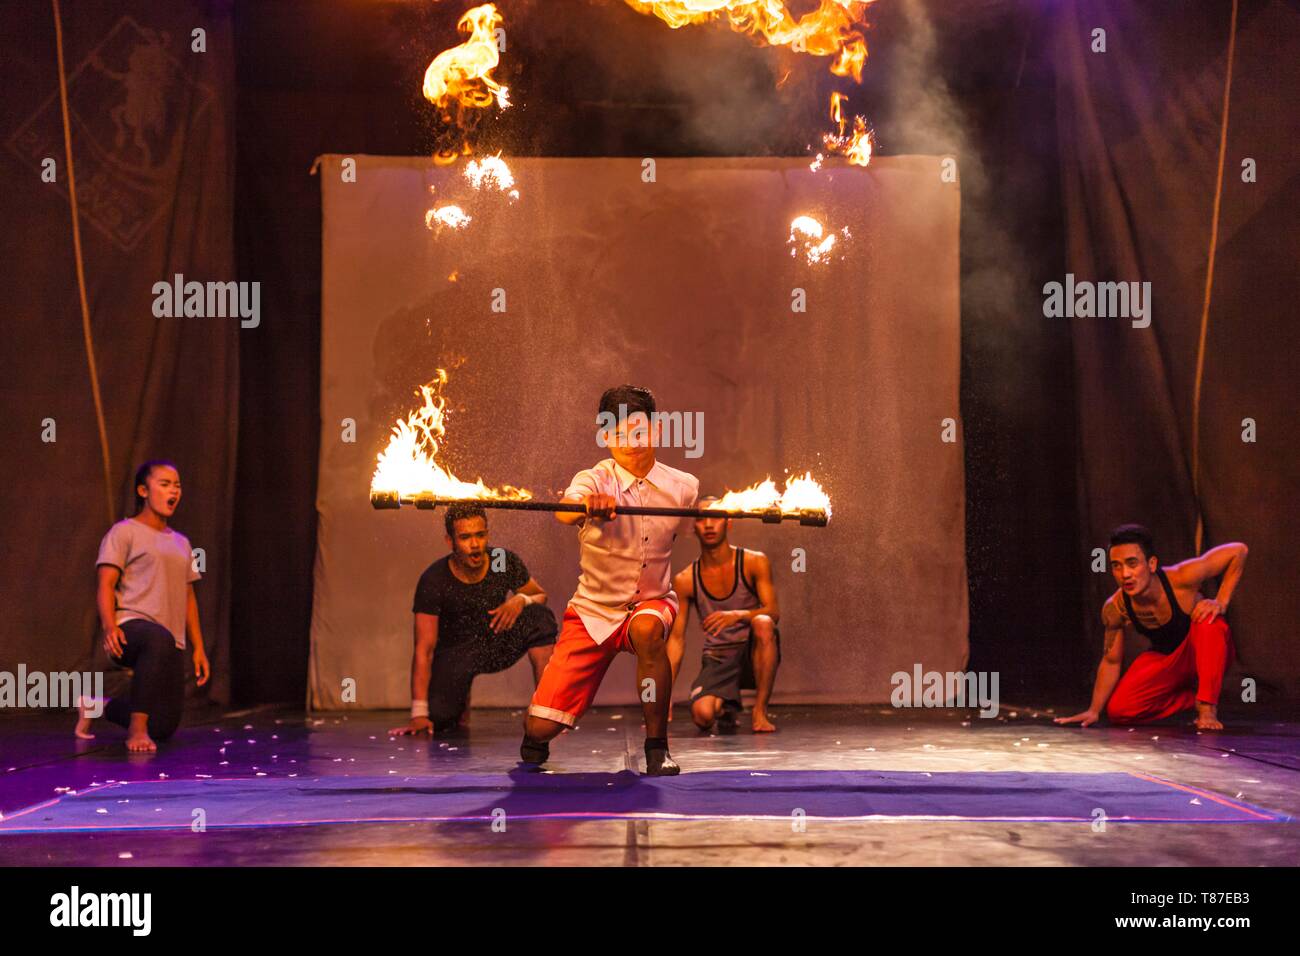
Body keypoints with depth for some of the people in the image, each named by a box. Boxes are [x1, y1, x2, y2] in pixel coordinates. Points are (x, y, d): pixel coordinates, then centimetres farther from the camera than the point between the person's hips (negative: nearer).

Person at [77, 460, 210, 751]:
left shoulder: (181, 542, 23)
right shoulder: (124, 532, 3)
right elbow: (105, 585, -6)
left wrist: (198, 648, 19)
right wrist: (109, 626, -23)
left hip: (172, 644, 7)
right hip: (132, 626, -7)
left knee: (165, 727, 2)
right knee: (160, 639, -44)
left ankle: (100, 705, 33)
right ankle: (137, 729, -30)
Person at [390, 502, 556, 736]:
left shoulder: (505, 562, -15)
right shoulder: (433, 581, -22)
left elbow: (541, 596, 3)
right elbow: (424, 649, -23)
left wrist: (522, 600, -24)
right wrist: (419, 713, -29)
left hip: (497, 643, 1)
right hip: (456, 652, -1)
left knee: (540, 616, -26)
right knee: (438, 719, -23)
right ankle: (460, 703, 17)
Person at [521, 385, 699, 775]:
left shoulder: (683, 487, -6)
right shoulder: (594, 480, -15)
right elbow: (565, 511, -40)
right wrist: (588, 504, -59)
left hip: (651, 602, 1)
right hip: (593, 610, 0)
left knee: (648, 631, -40)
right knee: (541, 726, -10)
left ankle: (657, 747, -21)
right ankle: (535, 745, 31)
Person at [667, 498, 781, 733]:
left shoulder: (754, 562, -6)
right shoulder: (685, 580, -2)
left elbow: (773, 611, -15)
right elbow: (676, 638, -1)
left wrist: (737, 615, -36)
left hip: (755, 653, -1)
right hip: (717, 658, 1)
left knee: (762, 623, -36)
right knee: (702, 715, -28)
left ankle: (760, 711, -19)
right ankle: (726, 705, 15)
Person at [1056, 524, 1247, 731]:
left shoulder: (1181, 578, -31)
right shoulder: (1114, 609, -21)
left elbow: (1238, 550, -22)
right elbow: (1111, 661, -6)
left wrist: (1221, 603, -27)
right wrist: (1094, 710, -8)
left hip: (1210, 652, -3)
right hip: (1166, 658, 3)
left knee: (1209, 620, -37)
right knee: (1118, 710, -17)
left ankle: (1208, 706, -21)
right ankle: (1190, 696, 7)